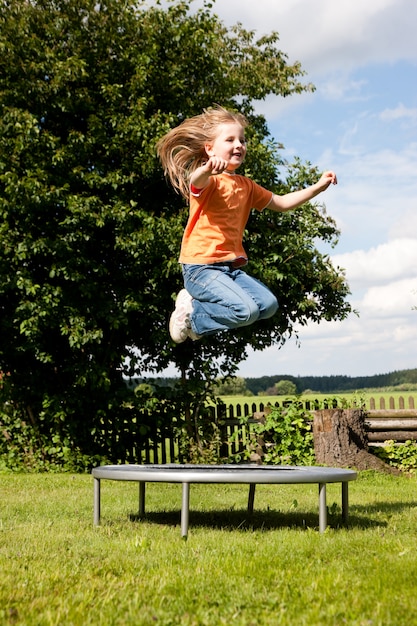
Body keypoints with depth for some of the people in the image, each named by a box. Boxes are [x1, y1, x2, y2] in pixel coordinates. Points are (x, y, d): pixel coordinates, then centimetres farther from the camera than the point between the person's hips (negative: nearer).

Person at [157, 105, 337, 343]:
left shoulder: (246, 186, 16)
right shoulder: (208, 180, -9)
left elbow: (282, 203, 23)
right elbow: (195, 181, -35)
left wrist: (318, 187, 14)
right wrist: (208, 169, -59)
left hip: (232, 268, 8)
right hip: (201, 267, -8)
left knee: (268, 304, -4)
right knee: (245, 310, -24)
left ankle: (199, 302, 6)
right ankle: (191, 313, 1)